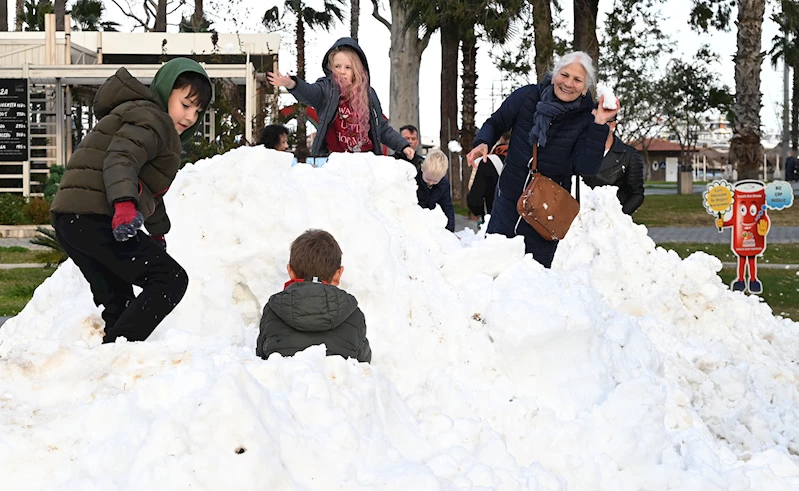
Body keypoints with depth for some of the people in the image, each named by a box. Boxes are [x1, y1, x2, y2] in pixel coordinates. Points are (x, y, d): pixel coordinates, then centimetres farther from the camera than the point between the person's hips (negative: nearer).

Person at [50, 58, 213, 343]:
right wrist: (124, 203, -40)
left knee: (118, 304, 12)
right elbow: (121, 159, -23)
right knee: (171, 279, -11)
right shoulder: (149, 117, -4)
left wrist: (158, 234, 53)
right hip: (96, 218, -11)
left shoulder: (161, 127, 30)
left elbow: (151, 190, 43)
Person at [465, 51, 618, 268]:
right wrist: (483, 143, -15)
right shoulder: (527, 96, -8)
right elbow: (496, 123, 6)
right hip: (508, 199, 1)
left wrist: (600, 123, -25)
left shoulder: (585, 120, -10)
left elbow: (586, 167, -20)